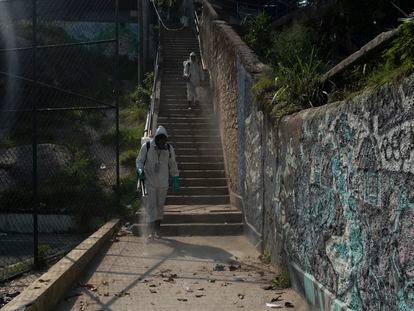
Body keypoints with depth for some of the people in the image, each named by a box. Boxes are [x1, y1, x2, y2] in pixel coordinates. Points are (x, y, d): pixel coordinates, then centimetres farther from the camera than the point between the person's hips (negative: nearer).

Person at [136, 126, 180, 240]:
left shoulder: (169, 149, 1)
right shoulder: (146, 147, -7)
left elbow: (173, 166, 9)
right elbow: (139, 160, 2)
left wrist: (175, 181, 9)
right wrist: (140, 170, -19)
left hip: (163, 183, 3)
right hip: (149, 182, -3)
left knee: (160, 205, 12)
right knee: (150, 206, -8)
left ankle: (158, 229, 26)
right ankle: (151, 231, -8)